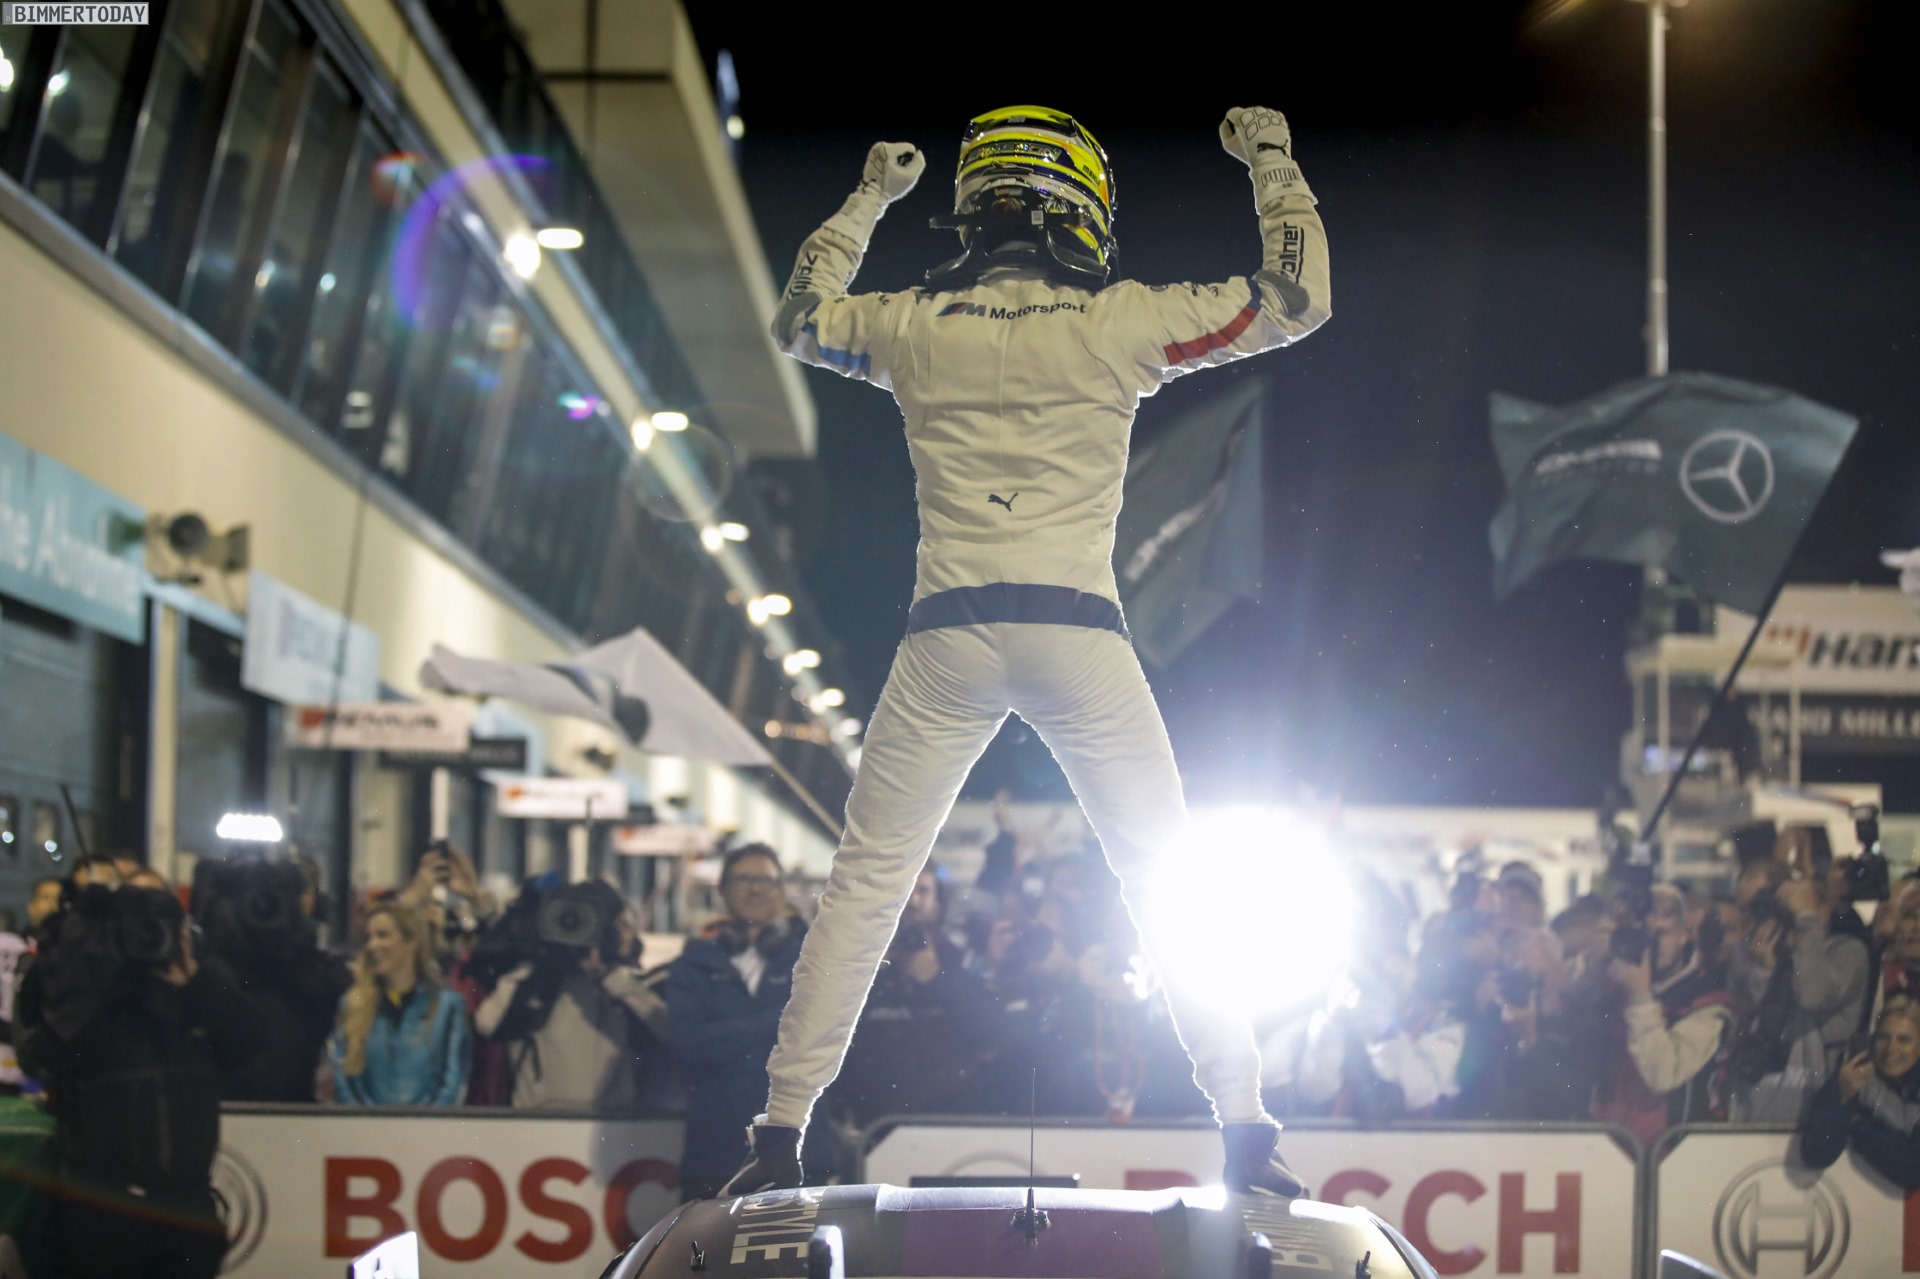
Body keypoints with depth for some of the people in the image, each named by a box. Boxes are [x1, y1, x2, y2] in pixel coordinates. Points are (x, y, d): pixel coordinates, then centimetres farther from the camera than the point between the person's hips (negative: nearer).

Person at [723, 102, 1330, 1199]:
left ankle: (783, 1133, 6)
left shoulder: (912, 325, 7)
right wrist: (1271, 160, 21)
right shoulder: (1117, 323, 1)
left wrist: (870, 197, 39)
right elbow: (1299, 299, 8)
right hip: (1075, 632, -1)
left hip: (948, 635, 2)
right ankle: (1246, 1130, 5)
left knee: (865, 884, 9)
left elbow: (798, 318, 29)